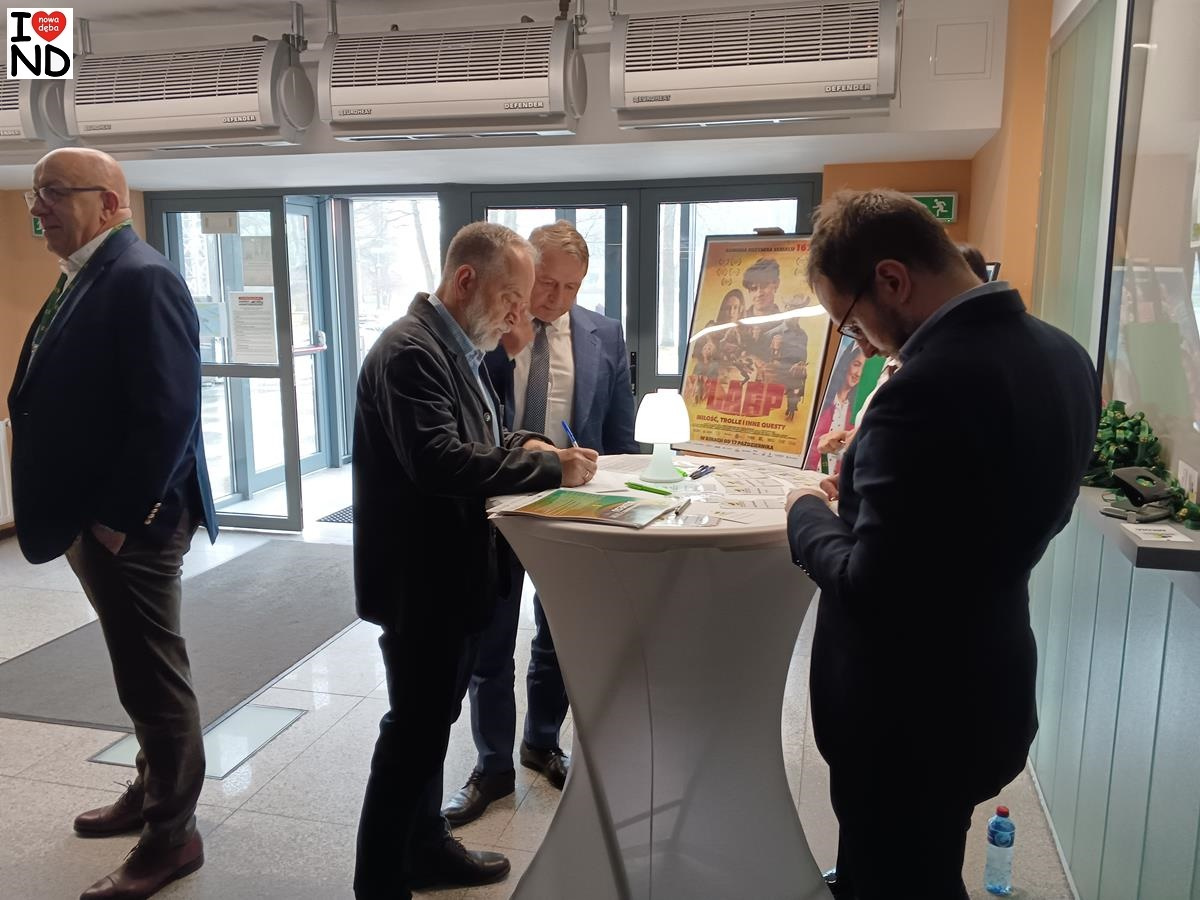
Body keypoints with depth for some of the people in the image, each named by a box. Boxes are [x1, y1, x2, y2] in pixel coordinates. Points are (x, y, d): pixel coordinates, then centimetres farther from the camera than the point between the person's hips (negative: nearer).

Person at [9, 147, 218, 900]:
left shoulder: (141, 278, -17)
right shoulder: (87, 278, 14)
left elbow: (169, 410, -25)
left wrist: (118, 518, -20)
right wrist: (83, 516, 13)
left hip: (129, 524, -10)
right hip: (94, 517, 10)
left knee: (156, 677, 3)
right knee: (141, 672, 21)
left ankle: (173, 835, 19)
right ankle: (153, 791, 39)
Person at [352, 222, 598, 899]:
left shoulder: (458, 347, 11)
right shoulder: (410, 350, -20)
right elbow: (439, 461, -31)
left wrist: (525, 444, -1)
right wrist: (549, 469, -26)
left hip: (450, 571, 10)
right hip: (420, 578, -10)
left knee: (431, 720, 21)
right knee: (416, 728, 2)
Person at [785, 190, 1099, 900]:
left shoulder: (928, 387, -31)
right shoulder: (1061, 356, -2)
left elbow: (870, 589, -26)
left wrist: (809, 513, -8)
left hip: (910, 714, -8)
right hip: (986, 687, 8)